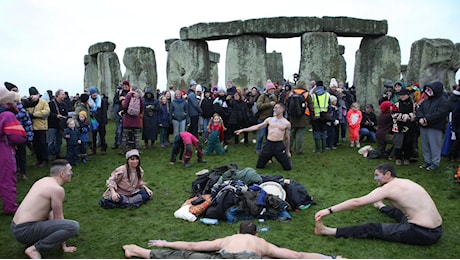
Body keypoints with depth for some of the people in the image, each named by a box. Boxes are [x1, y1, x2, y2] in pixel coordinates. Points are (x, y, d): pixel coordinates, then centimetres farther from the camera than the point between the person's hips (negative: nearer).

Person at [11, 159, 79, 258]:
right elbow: (58, 218, -8)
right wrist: (63, 246, 2)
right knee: (74, 226, -22)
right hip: (25, 231, -10)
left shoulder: (43, 180, 11)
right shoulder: (57, 189, -16)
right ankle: (34, 249, -14)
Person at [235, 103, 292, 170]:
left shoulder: (287, 123, 3)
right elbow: (257, 127, 6)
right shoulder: (269, 120, 7)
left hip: (279, 145, -2)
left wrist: (288, 151, 13)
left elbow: (287, 138, 10)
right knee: (259, 166, 7)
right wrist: (243, 130, 0)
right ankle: (269, 157, 37)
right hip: (268, 144, 2)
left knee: (288, 167, -3)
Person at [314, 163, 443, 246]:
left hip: (422, 233, -8)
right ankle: (381, 207, 65)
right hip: (436, 230, 8)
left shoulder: (388, 188, -12)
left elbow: (357, 202, -16)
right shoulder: (404, 182, 11)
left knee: (372, 229, -4)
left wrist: (329, 210, -14)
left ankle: (327, 231, -2)